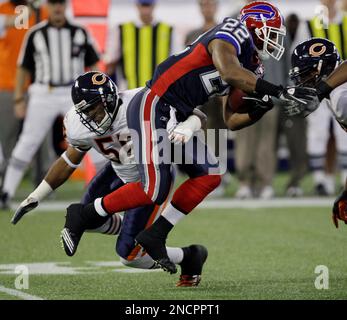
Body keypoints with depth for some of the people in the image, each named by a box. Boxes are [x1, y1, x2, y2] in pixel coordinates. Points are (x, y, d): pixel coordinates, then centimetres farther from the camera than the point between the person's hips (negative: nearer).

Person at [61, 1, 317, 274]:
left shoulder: (249, 67, 17)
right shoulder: (235, 32, -10)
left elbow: (231, 121, 15)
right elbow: (228, 71, -32)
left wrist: (260, 110, -4)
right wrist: (279, 91, -32)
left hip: (175, 119, 10)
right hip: (153, 107, -10)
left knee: (208, 176, 3)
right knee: (155, 190, -14)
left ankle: (155, 237, 9)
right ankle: (82, 216, 3)